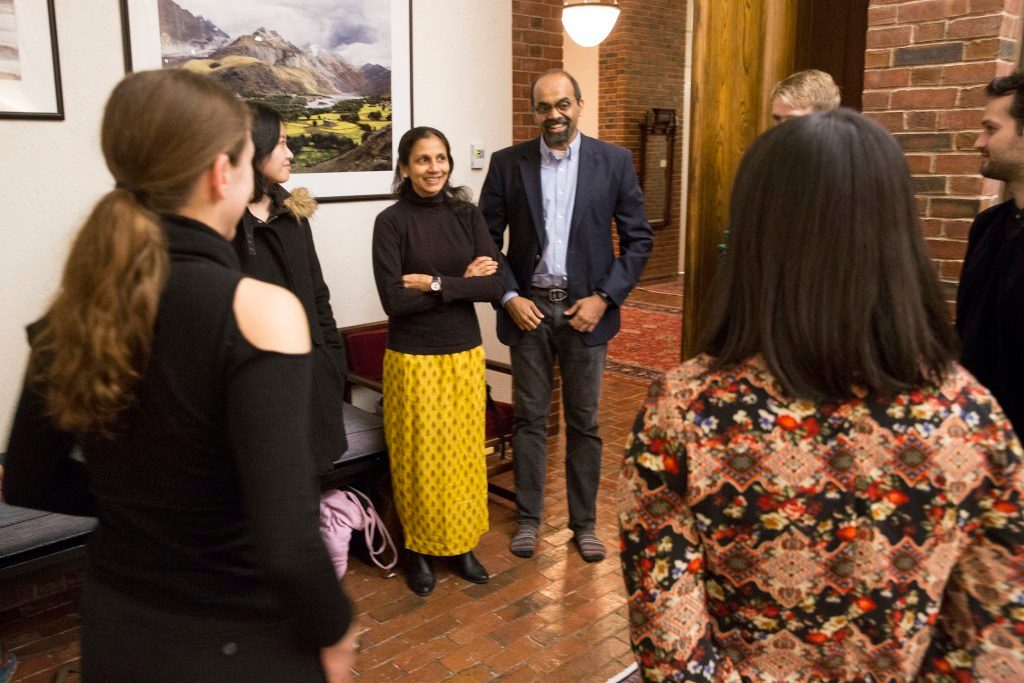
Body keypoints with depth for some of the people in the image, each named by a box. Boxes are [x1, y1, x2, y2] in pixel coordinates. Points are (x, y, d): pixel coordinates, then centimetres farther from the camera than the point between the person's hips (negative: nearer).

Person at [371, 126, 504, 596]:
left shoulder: (467, 215, 3)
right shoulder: (391, 222, -7)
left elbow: (494, 285, -6)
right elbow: (393, 299, -16)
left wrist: (436, 283, -15)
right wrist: (463, 282, -12)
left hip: (465, 352, 3)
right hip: (413, 357, -3)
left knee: (464, 451, 11)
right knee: (419, 456, 6)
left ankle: (459, 543, 29)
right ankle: (418, 548, 26)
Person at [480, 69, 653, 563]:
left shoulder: (614, 161, 0)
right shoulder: (507, 163, 1)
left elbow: (638, 238, 1)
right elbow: (487, 238, 4)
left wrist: (604, 298, -7)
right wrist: (508, 296, -7)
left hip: (585, 308, 0)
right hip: (528, 308, 1)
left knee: (584, 423, 9)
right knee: (529, 420, 9)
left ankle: (584, 522, 24)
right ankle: (527, 518, 24)